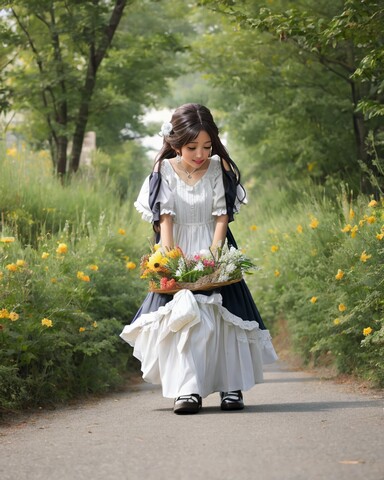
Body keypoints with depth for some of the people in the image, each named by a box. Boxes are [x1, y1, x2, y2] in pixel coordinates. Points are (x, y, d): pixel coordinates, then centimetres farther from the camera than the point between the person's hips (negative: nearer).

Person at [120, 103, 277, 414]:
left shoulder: (219, 169, 0)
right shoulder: (165, 170, -1)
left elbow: (223, 214, -4)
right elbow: (164, 217, -7)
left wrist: (215, 251, -17)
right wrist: (168, 254, -20)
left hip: (213, 251, 1)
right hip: (178, 252, 0)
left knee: (222, 317, -3)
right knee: (181, 316, -11)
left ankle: (232, 386, 6)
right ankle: (188, 389, -11)